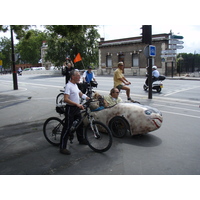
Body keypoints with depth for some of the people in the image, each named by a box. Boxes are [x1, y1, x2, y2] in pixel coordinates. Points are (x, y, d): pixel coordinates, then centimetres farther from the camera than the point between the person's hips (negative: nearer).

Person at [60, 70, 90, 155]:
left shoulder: (75, 85, 12)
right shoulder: (68, 85, -18)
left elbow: (80, 94, 26)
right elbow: (66, 99, -28)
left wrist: (89, 99, 17)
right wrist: (77, 104, -33)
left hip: (77, 108, 9)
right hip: (70, 108, -9)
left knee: (80, 124, 20)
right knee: (67, 127, -6)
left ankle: (81, 139, 41)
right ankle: (62, 147, 1)